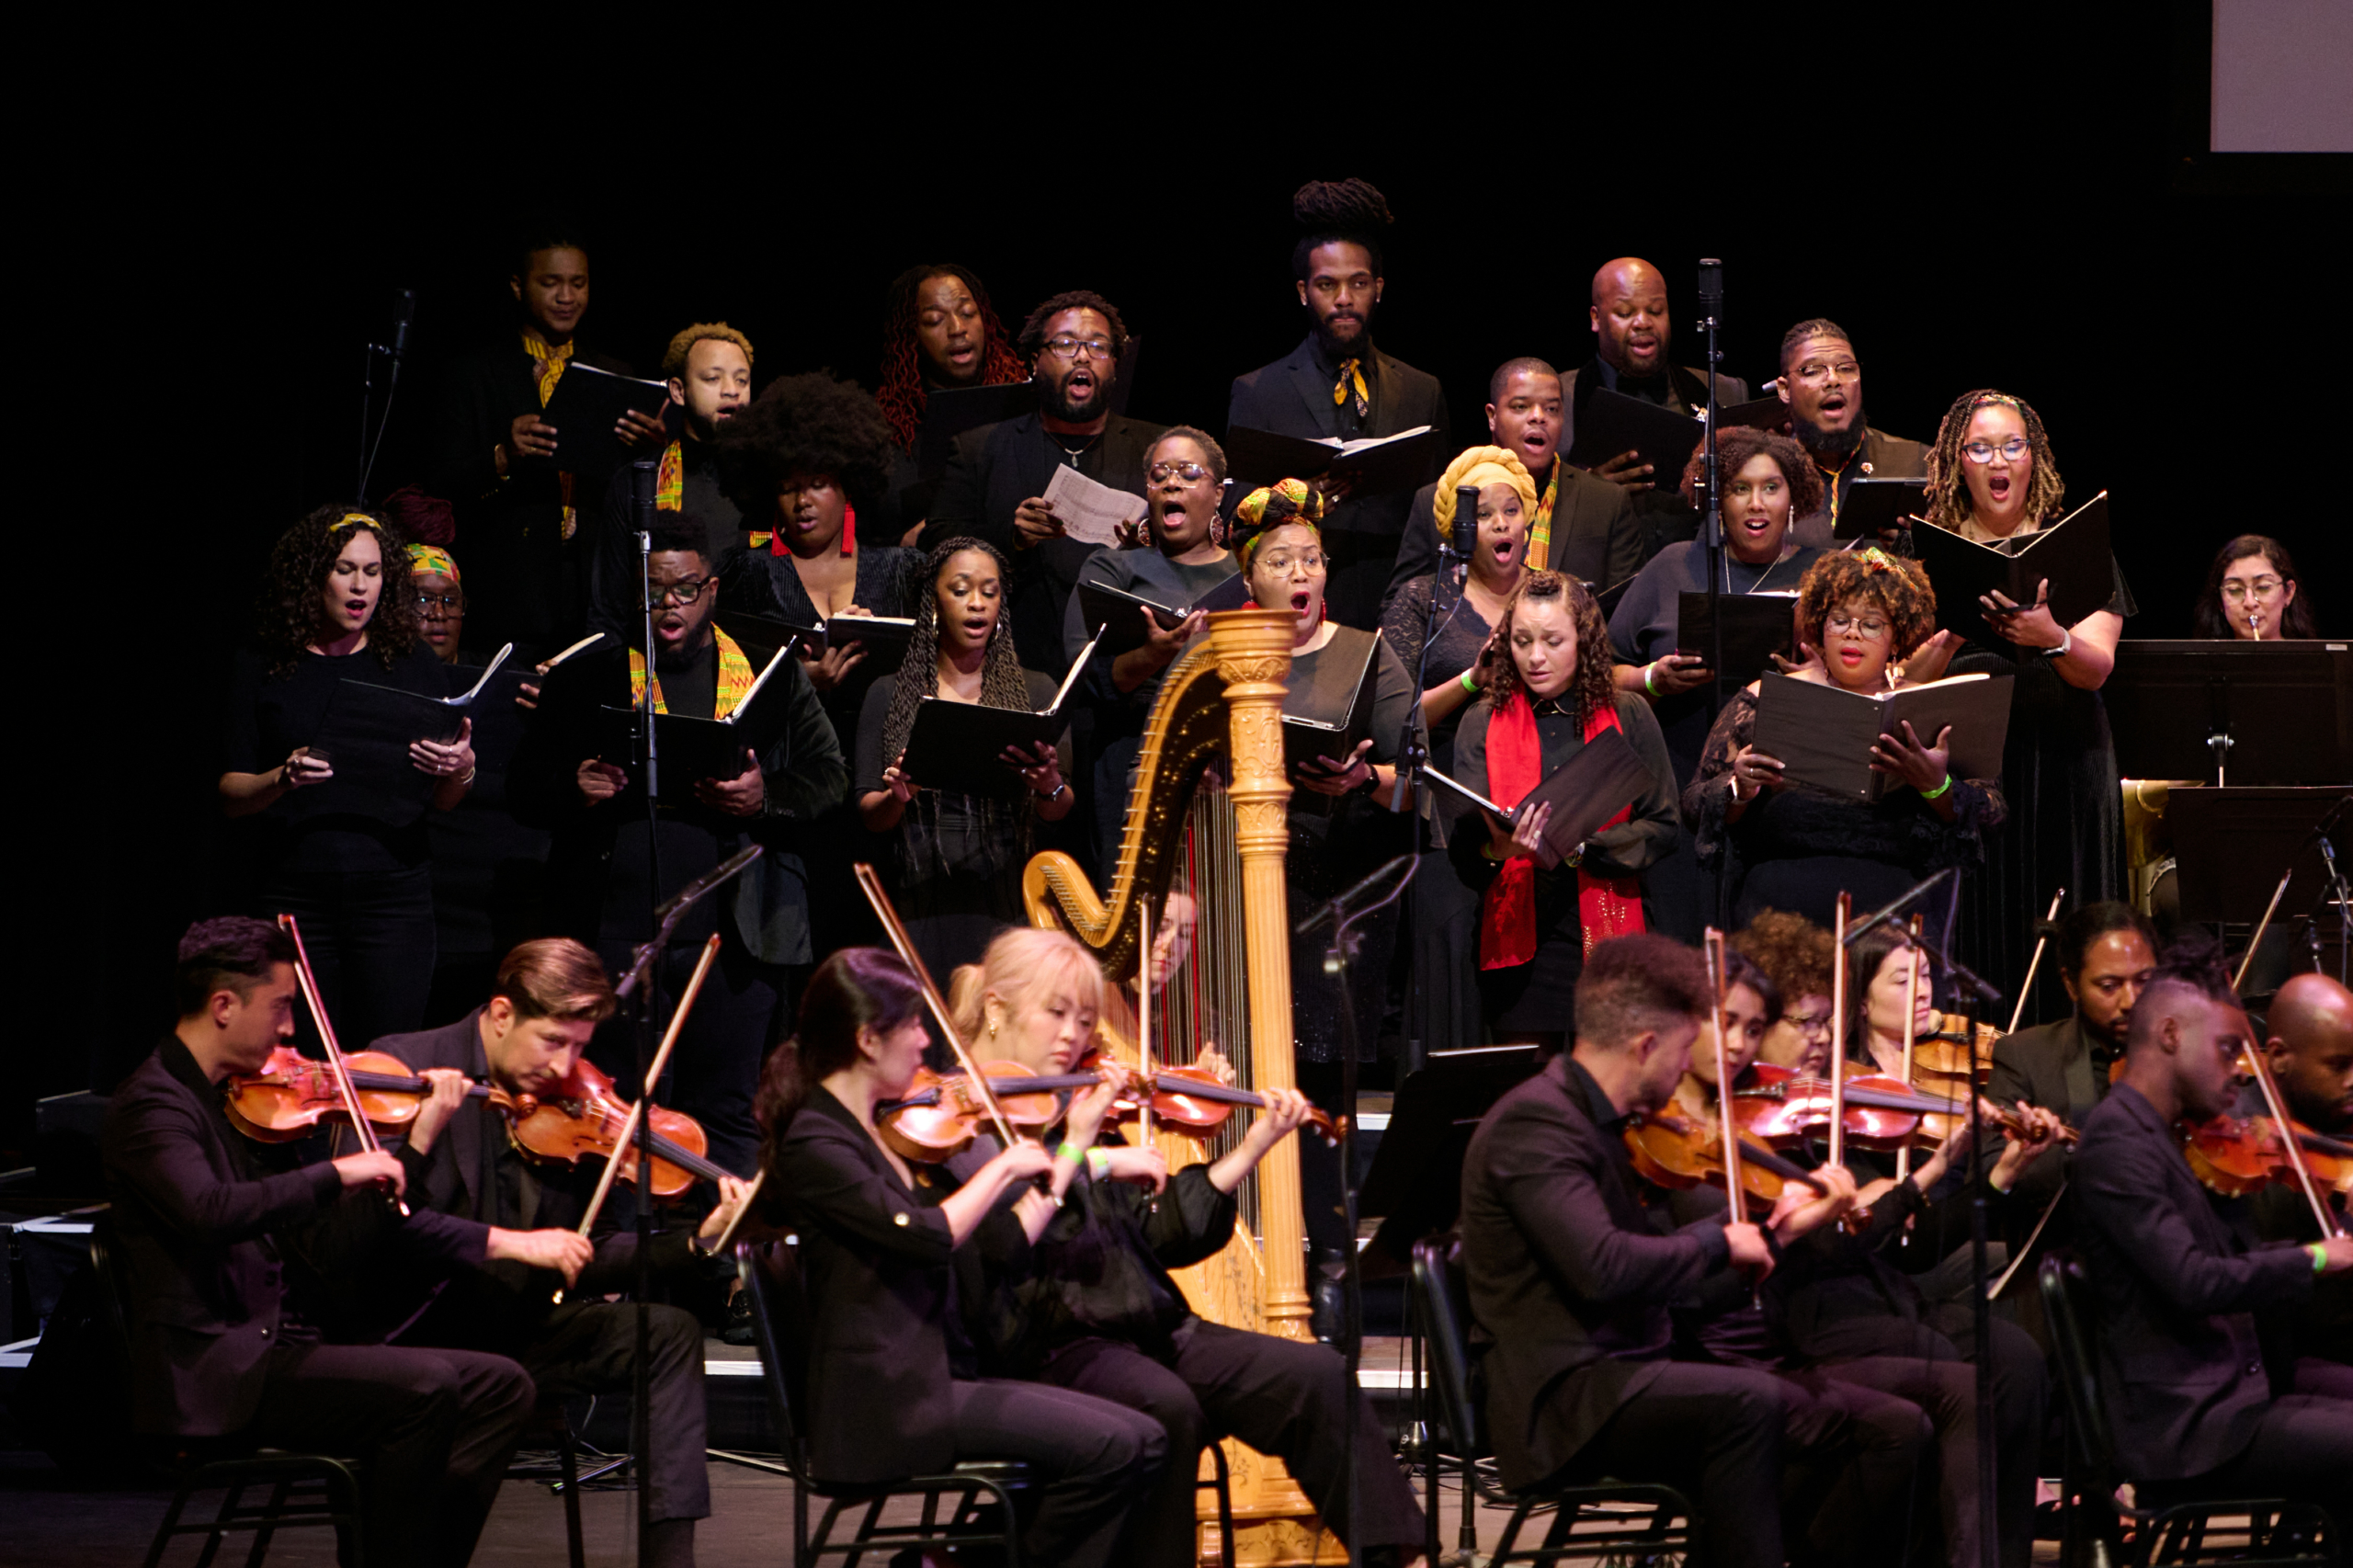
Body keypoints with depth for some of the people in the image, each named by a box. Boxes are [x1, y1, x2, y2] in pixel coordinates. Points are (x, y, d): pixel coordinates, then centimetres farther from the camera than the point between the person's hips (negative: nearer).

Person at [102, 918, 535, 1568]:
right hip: (212, 1373, -9)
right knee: (424, 1387, -27)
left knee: (499, 1386, 0)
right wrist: (338, 1172, -25)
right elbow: (210, 1210, -31)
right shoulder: (152, 1104, -10)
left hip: (287, 1350, 9)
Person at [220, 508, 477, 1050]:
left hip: (393, 891, 1)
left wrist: (462, 771, -11)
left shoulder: (411, 664, 11)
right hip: (295, 895, 0)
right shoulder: (264, 668, 7)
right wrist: (283, 779, -15)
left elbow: (442, 803, 11)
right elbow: (230, 794, 5)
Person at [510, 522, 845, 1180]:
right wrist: (572, 792, -10)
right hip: (612, 937, 0)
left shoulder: (772, 673, 11)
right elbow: (527, 789, 12)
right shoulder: (585, 680, 11)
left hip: (731, 939, 0)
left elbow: (826, 776, 9)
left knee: (727, 1114, 1)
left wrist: (766, 799, -12)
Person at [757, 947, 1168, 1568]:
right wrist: (1002, 1167, -10)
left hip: (940, 1379, 9)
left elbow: (1002, 1241, 18)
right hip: (885, 1403, -9)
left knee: (1144, 1443, -6)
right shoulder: (814, 1145, -10)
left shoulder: (888, 1136, 18)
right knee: (1112, 1448, -19)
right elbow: (925, 1236, -24)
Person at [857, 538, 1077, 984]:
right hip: (923, 901, 0)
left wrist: (1050, 788, -16)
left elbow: (1061, 812, 6)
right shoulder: (888, 696, 10)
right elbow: (869, 816, 7)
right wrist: (897, 799, -15)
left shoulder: (1037, 691, 11)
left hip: (1011, 902, 0)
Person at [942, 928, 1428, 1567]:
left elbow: (1163, 1236, 14)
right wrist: (1082, 1157, -21)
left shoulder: (1084, 1111, 18)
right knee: (1164, 1406, -36)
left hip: (1147, 1331, 7)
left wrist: (1249, 1150, 9)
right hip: (1048, 1346, -7)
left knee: (1313, 1373, -11)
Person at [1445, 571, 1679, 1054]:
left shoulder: (1628, 717, 6)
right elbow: (1462, 854, -1)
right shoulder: (1483, 725, 7)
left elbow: (1662, 828, 1)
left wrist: (1581, 847, -15)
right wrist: (1494, 848, -25)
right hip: (1520, 947, 0)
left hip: (1610, 938, 0)